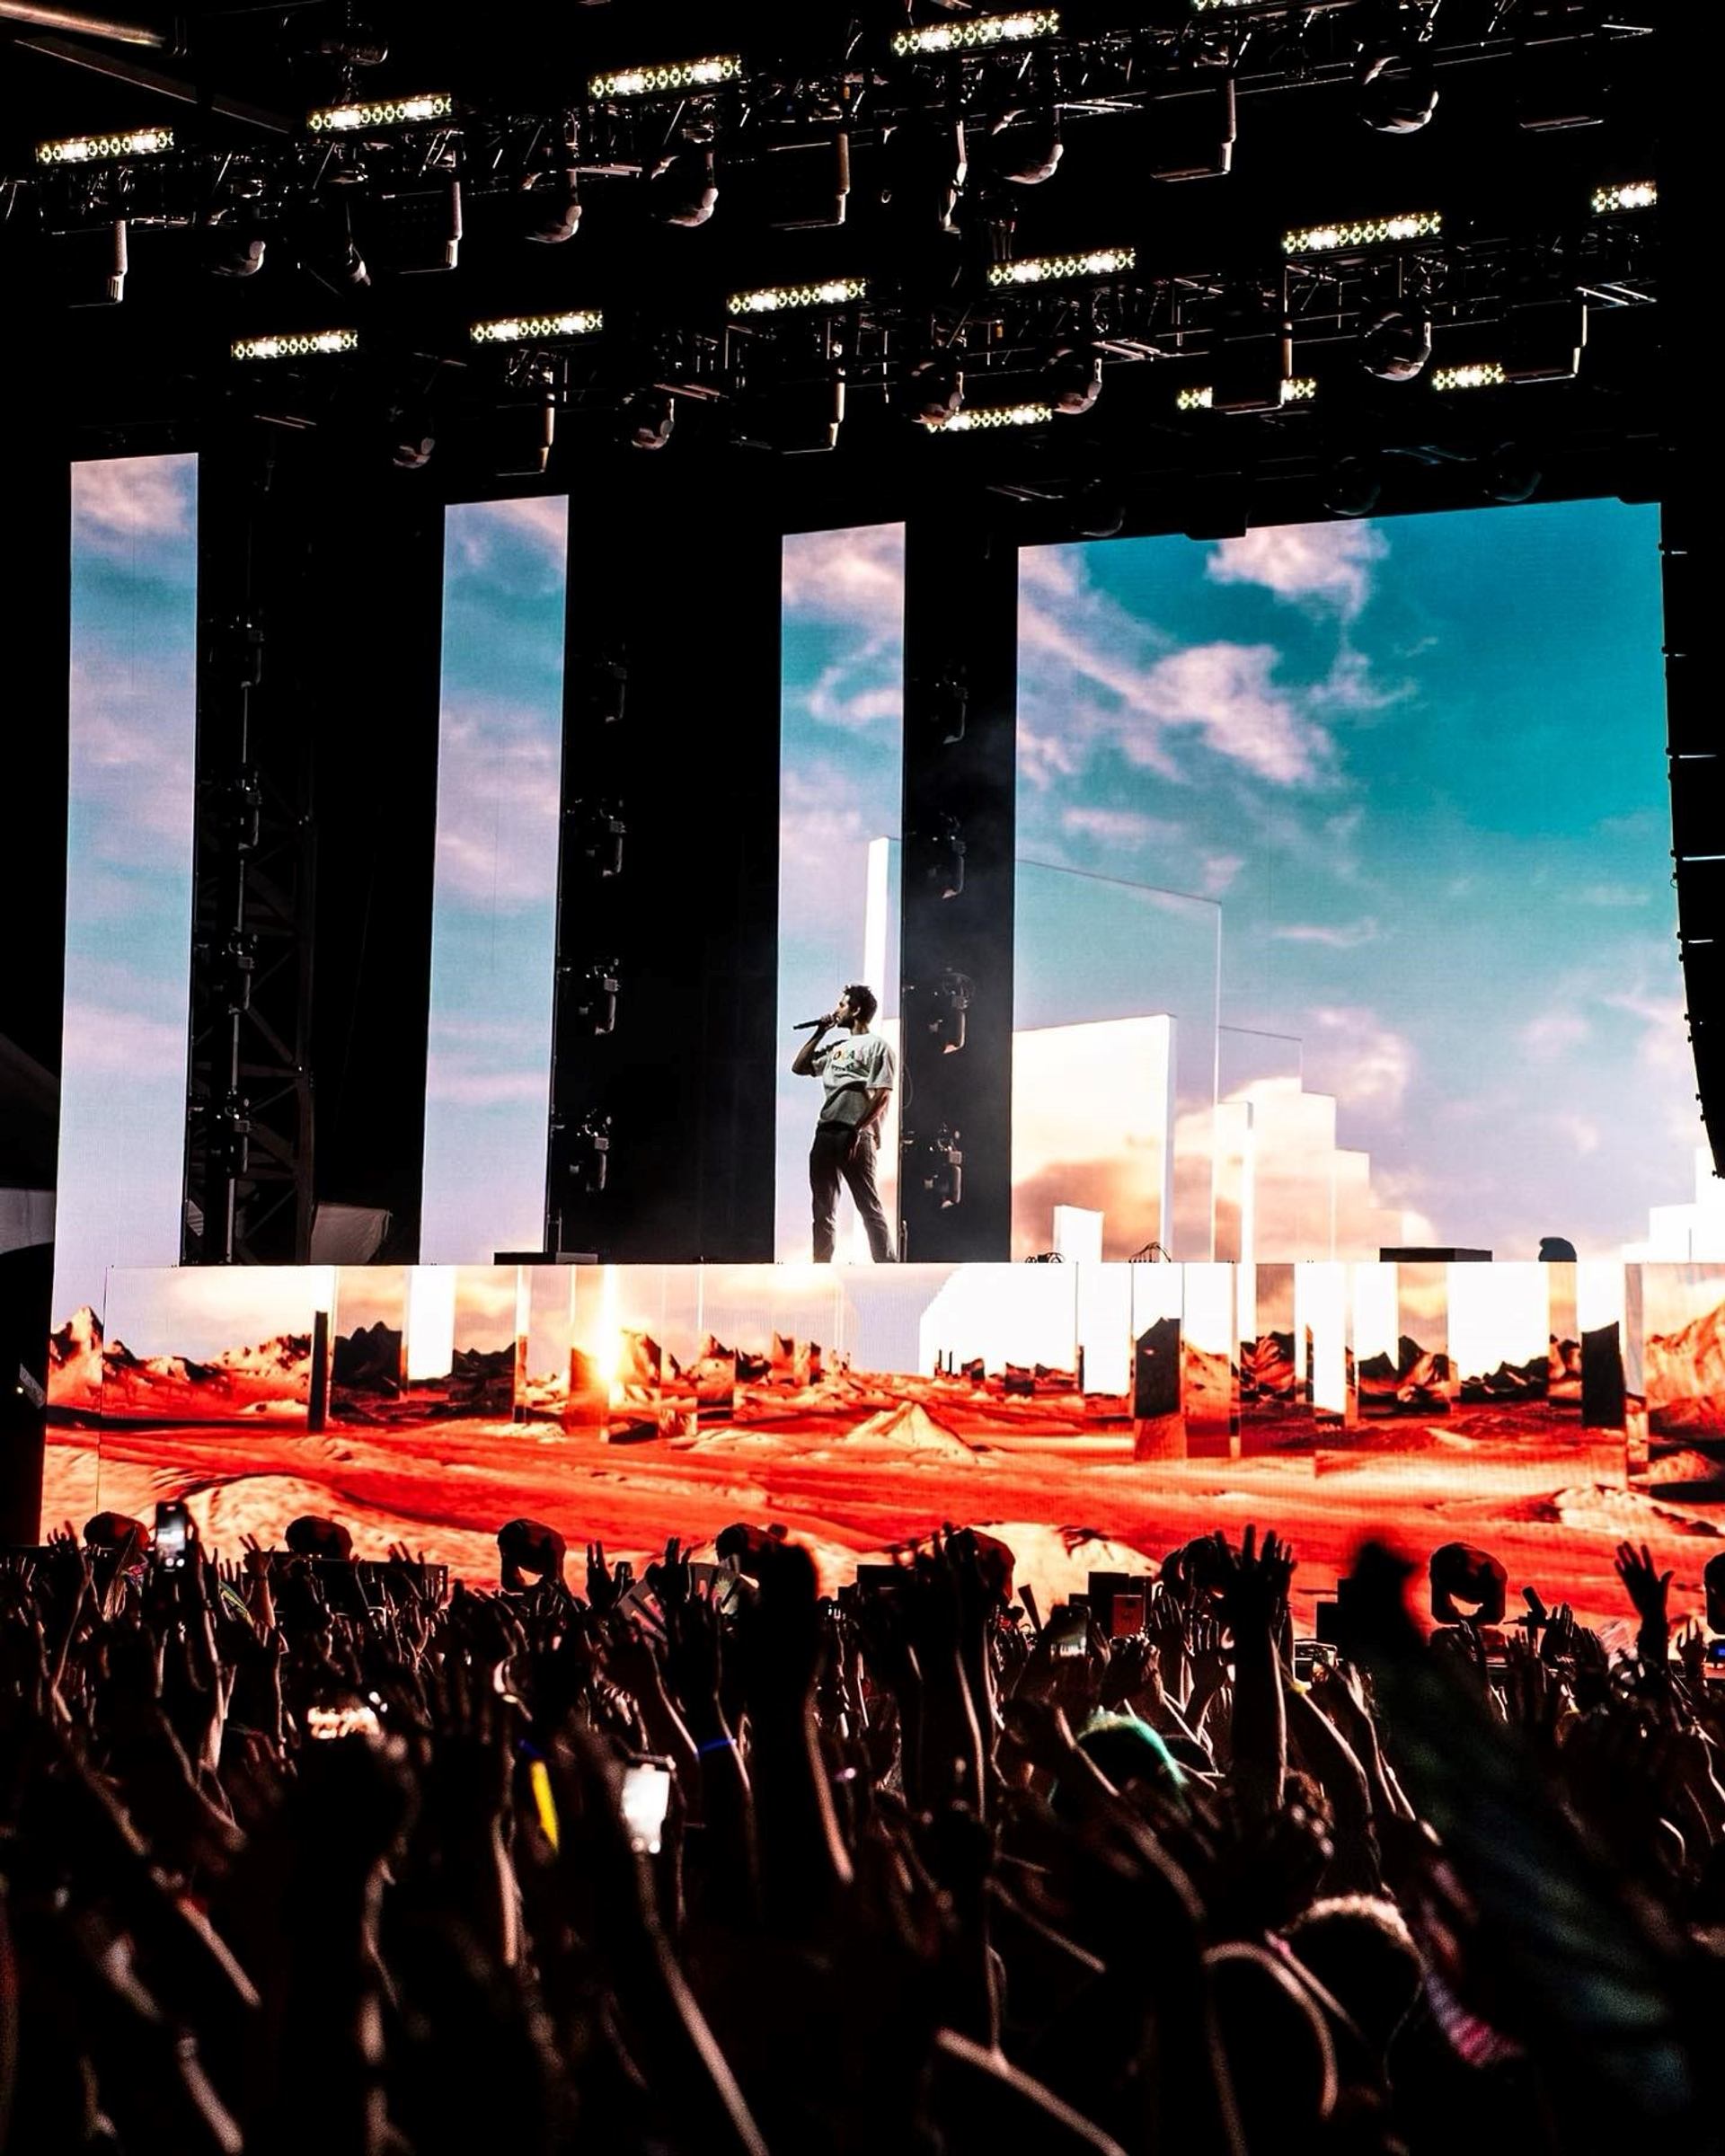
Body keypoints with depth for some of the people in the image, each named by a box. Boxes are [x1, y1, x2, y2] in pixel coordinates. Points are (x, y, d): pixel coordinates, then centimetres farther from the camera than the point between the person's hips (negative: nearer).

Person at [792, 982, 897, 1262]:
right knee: (822, 1210, 7)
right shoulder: (837, 1047, 21)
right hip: (825, 1134, 8)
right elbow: (800, 1067, 25)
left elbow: (882, 1095, -11)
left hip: (856, 1136, -8)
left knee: (869, 1207, -8)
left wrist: (857, 1131, -19)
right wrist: (819, 1032, 17)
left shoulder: (877, 1046, -2)